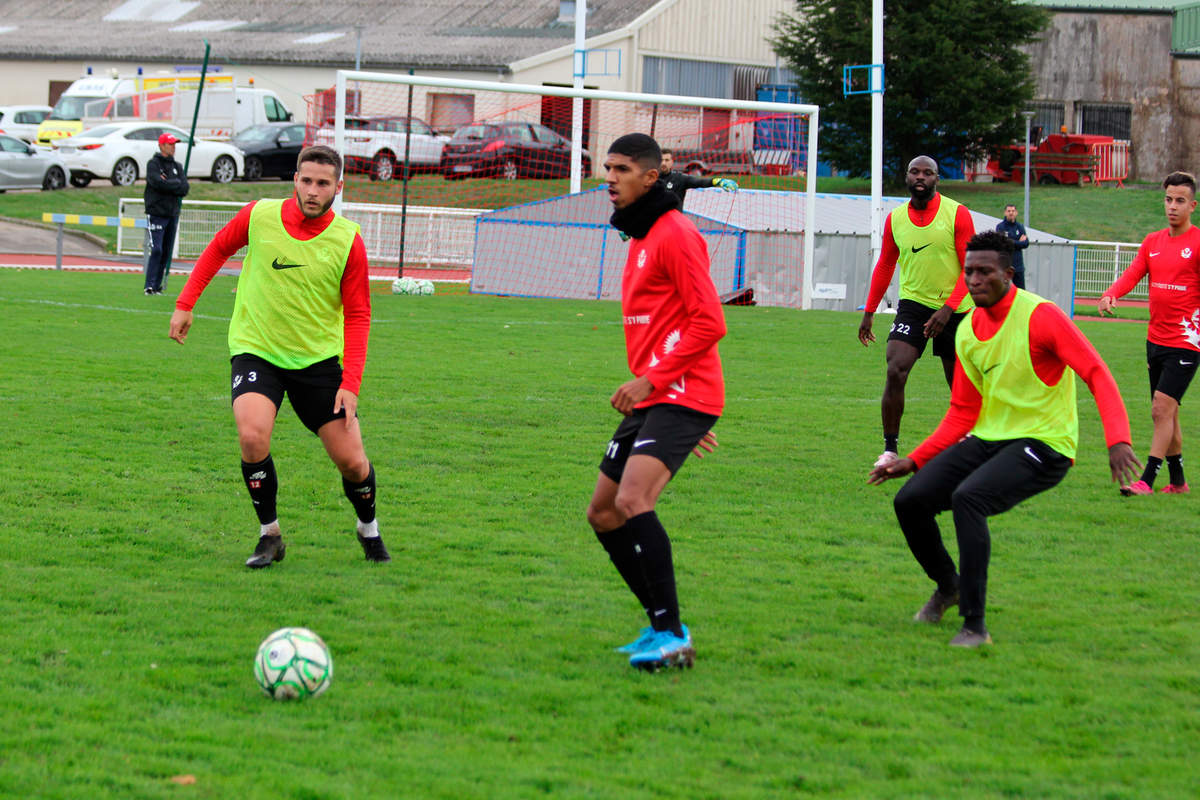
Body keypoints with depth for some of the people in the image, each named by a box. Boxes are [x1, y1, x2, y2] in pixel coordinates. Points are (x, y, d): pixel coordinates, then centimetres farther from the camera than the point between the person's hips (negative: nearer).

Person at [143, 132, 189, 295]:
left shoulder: (177, 166, 14)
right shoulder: (153, 164, -2)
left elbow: (184, 189, 3)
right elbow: (157, 182, -20)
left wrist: (167, 184, -10)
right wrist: (175, 185, -9)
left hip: (173, 214, 6)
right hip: (156, 213, -6)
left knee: (167, 252, 5)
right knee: (156, 250, -14)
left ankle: (158, 286, 11)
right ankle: (149, 286, -14)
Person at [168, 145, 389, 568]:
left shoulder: (348, 240, -10)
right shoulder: (259, 216, -9)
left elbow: (357, 315, -5)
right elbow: (217, 249, 11)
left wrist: (351, 383, -13)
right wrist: (185, 303, 8)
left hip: (319, 358, 0)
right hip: (256, 350, 0)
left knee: (351, 461, -1)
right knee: (252, 437, -26)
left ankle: (369, 528, 32)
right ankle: (269, 536, -6)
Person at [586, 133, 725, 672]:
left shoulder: (675, 235, -11)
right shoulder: (639, 238, 20)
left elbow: (709, 323, -18)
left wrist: (652, 380, -19)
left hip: (680, 396, -10)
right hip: (650, 399, 10)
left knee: (632, 501, -25)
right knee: (603, 513, 10)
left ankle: (672, 637, -22)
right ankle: (661, 626, 17)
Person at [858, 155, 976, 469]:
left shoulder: (957, 214, -8)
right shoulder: (895, 218, 3)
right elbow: (885, 266, 15)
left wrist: (948, 308, -19)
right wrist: (869, 312, 13)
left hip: (954, 310, -1)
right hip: (913, 303, 1)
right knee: (895, 372, -18)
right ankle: (890, 449, -12)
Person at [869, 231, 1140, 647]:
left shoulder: (1039, 316, -13)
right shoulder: (968, 331, 9)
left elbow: (1097, 375, -19)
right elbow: (963, 413, 16)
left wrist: (1117, 440, -32)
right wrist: (914, 460, 9)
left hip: (1043, 444, -7)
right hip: (987, 440, 7)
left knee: (967, 498, -31)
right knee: (910, 501, -6)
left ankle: (975, 626, -24)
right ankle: (947, 585, 24)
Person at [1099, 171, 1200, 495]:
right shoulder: (1153, 242, 12)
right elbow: (1132, 274, 3)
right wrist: (1111, 294, -18)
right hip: (1155, 340, 7)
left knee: (1162, 408, -14)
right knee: (1165, 412, 12)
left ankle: (1147, 480, -14)